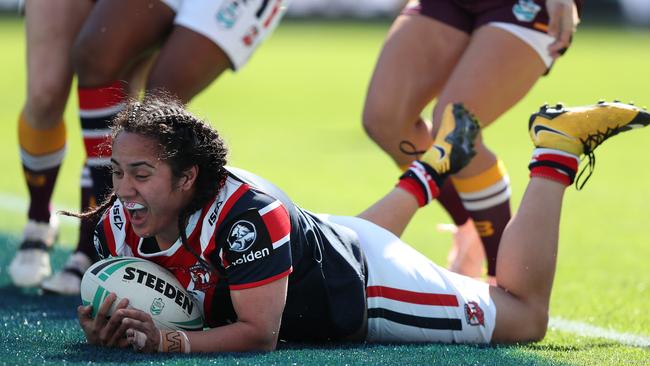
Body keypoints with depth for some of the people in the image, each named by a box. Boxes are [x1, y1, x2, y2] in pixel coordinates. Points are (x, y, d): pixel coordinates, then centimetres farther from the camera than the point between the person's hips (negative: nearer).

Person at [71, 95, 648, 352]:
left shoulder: (245, 213, -42)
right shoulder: (117, 225, -24)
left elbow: (259, 333, -37)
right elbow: (113, 301, -11)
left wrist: (165, 342, -50)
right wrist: (103, 328, -35)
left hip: (366, 286, -6)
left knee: (526, 316, 10)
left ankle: (556, 150, 21)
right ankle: (431, 167, 55)